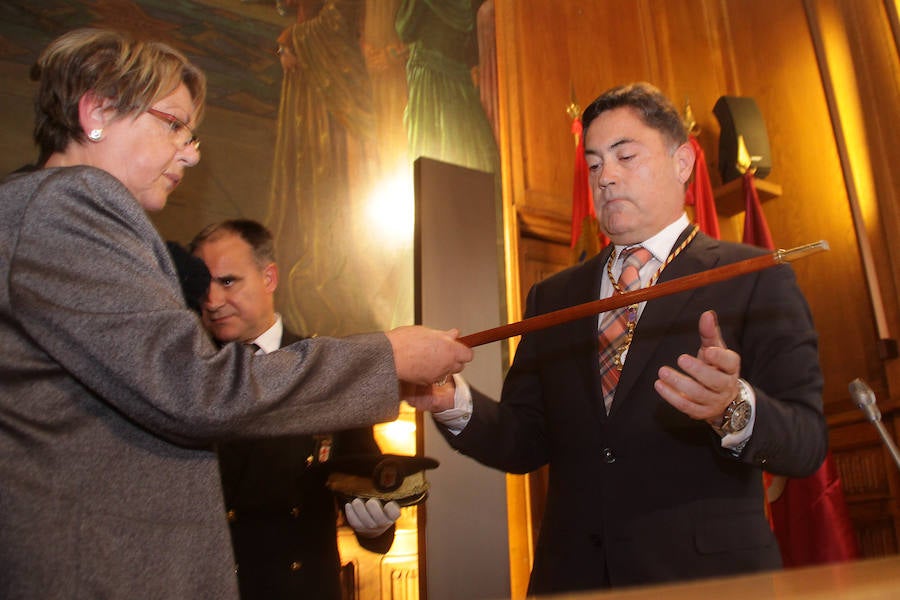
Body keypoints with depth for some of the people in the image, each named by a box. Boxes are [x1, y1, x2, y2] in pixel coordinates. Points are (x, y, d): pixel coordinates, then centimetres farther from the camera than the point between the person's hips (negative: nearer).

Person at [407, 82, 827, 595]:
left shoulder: (757, 281, -4)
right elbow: (527, 442, 5)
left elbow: (808, 442, -10)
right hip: (573, 574, 3)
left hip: (707, 571, -3)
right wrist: (456, 403, -14)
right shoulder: (552, 297, 8)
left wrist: (734, 408, -31)